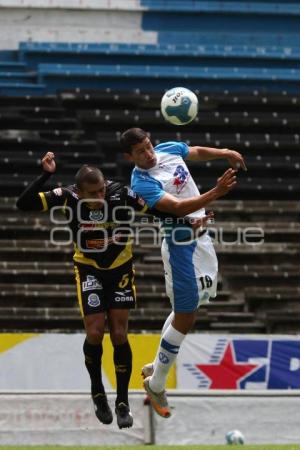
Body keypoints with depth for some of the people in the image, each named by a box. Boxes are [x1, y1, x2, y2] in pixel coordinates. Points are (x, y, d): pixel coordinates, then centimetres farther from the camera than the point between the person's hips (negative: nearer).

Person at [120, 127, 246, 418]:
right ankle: (155, 385, 11)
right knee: (185, 319, -3)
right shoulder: (141, 183, -23)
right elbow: (178, 207, -34)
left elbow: (199, 152, 20)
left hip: (201, 238, 8)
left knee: (185, 309, 19)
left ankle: (155, 368, 34)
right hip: (181, 246, -8)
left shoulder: (169, 150, 0)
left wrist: (226, 153, 3)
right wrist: (216, 193, -44)